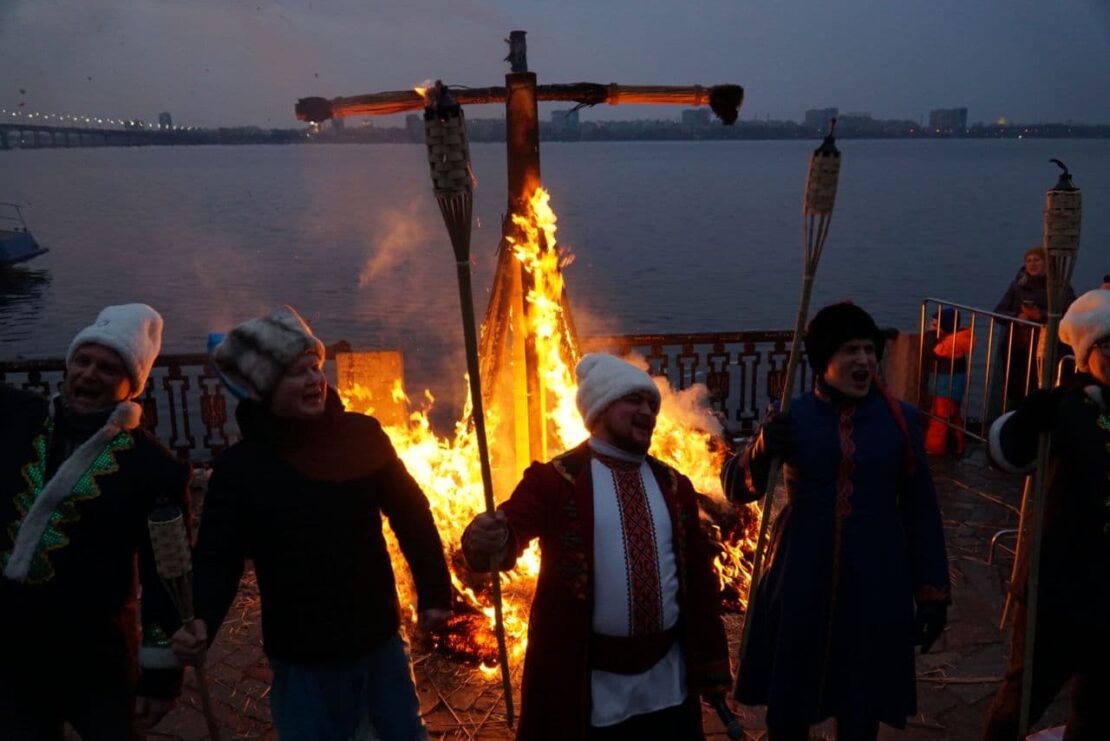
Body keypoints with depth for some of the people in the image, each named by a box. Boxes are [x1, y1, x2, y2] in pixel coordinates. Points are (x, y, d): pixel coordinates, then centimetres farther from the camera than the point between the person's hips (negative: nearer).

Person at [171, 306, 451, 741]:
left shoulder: (362, 435, -5)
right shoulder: (239, 467, -9)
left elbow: (411, 515, 2)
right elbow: (218, 558, -5)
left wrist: (434, 594, 1)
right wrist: (202, 624, -24)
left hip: (380, 643, 2)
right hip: (302, 660, -2)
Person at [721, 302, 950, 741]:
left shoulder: (900, 420, -1)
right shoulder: (792, 418, -4)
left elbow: (921, 512, 3)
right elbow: (735, 488, -2)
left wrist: (932, 592, 3)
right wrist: (761, 451, -22)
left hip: (875, 586, 1)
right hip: (800, 583, 0)